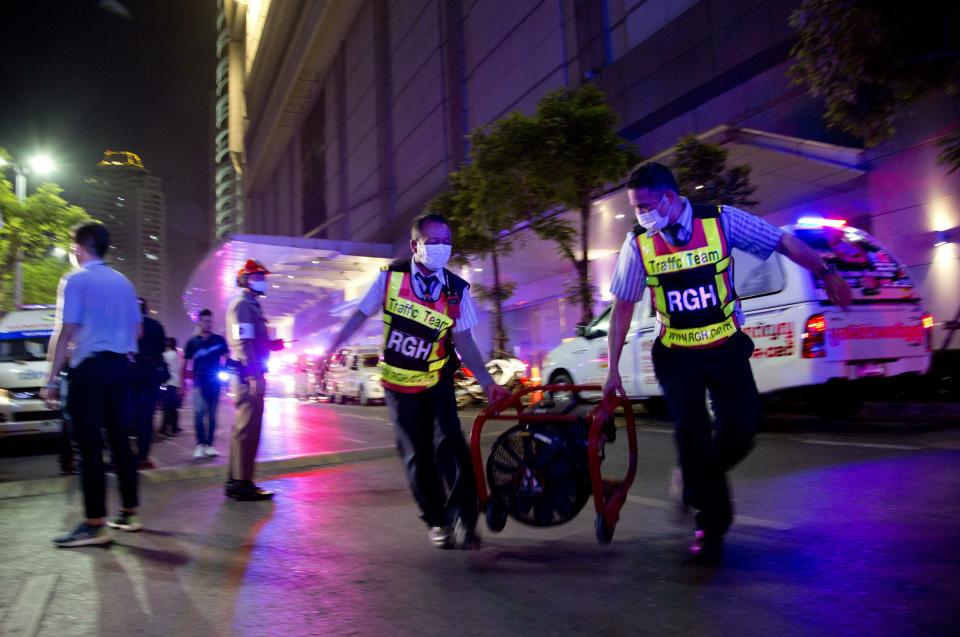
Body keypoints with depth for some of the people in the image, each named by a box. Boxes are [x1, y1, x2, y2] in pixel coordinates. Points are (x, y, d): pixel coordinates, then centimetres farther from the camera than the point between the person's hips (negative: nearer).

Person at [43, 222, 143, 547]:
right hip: (120, 366, 7)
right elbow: (137, 329, 18)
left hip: (89, 368, -7)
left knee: (90, 446, -5)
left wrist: (52, 379, -11)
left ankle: (94, 524, -5)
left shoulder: (75, 280, -6)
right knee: (120, 441, 11)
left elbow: (65, 332, -13)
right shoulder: (122, 282, 15)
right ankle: (129, 513, 16)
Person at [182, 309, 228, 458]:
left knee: (212, 415, 5)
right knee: (199, 413, -12)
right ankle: (200, 445, -5)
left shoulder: (219, 340, 5)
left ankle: (209, 445, 13)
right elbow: (185, 364, 8)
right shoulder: (193, 342, 5)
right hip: (199, 384, -1)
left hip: (215, 383, 1)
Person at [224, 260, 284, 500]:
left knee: (244, 426, 14)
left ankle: (236, 481, 22)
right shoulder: (242, 305, -10)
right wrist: (254, 374, -25)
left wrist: (273, 344, 10)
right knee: (248, 428, -8)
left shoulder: (251, 305, 21)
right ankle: (242, 483, -4)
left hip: (250, 375, 10)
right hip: (249, 374, -10)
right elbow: (243, 343, -20)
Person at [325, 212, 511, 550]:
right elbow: (360, 316, -1)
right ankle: (436, 521, 21)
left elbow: (464, 341, -6)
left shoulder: (457, 289, -10)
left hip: (437, 381, 0)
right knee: (416, 455, 5)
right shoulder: (391, 276, -11)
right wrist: (329, 352, -2)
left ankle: (463, 519, -8)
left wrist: (488, 383, -14)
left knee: (449, 445, -17)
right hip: (398, 382, 0)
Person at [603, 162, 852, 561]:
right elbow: (622, 308, -3)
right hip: (678, 356, 0)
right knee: (692, 436, -3)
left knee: (741, 430, -3)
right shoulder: (638, 243, -8)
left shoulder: (720, 220, -11)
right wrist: (613, 369, -4)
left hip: (726, 348, 0)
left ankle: (694, 480, 28)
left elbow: (784, 242, -4)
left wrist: (825, 273, -13)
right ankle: (710, 524, 16)